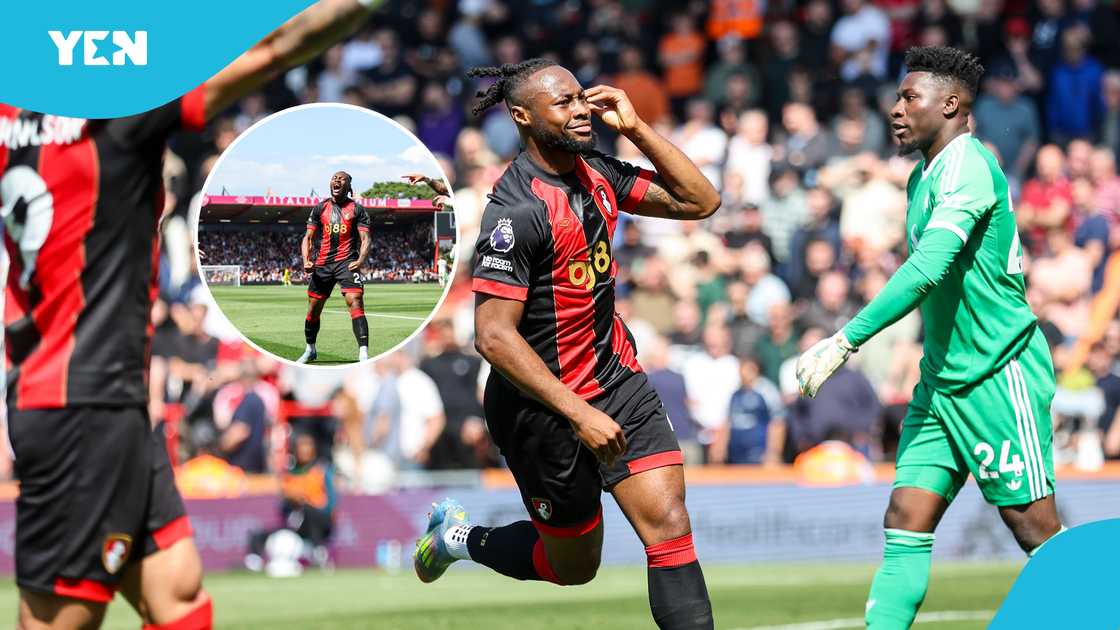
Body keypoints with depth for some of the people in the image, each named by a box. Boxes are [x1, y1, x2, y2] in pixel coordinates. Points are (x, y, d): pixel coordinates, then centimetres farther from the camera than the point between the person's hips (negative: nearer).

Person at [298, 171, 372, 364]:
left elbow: (365, 238, -2)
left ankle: (364, 354, -28)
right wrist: (306, 261, -6)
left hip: (347, 262, -3)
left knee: (355, 303, -21)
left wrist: (361, 260, -20)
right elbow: (308, 237, 11)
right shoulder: (320, 209, 11)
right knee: (313, 309, 10)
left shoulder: (357, 210, 4)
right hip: (322, 263, 4)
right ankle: (310, 350, 33)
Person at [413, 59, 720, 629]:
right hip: (543, 406, -6)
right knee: (573, 566, 10)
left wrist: (635, 128, -6)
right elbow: (494, 336, -25)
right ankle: (460, 537, 36)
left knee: (670, 525, -10)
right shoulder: (516, 211, -22)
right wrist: (579, 413, -25)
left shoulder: (595, 172, 2)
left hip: (617, 377, 6)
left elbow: (699, 201, 7)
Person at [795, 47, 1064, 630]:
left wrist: (846, 341, -31)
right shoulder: (923, 177, 14)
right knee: (905, 525, -2)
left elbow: (928, 269, -29)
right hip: (941, 379, 9)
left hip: (998, 377, -9)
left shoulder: (967, 168, -17)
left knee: (1035, 529, -4)